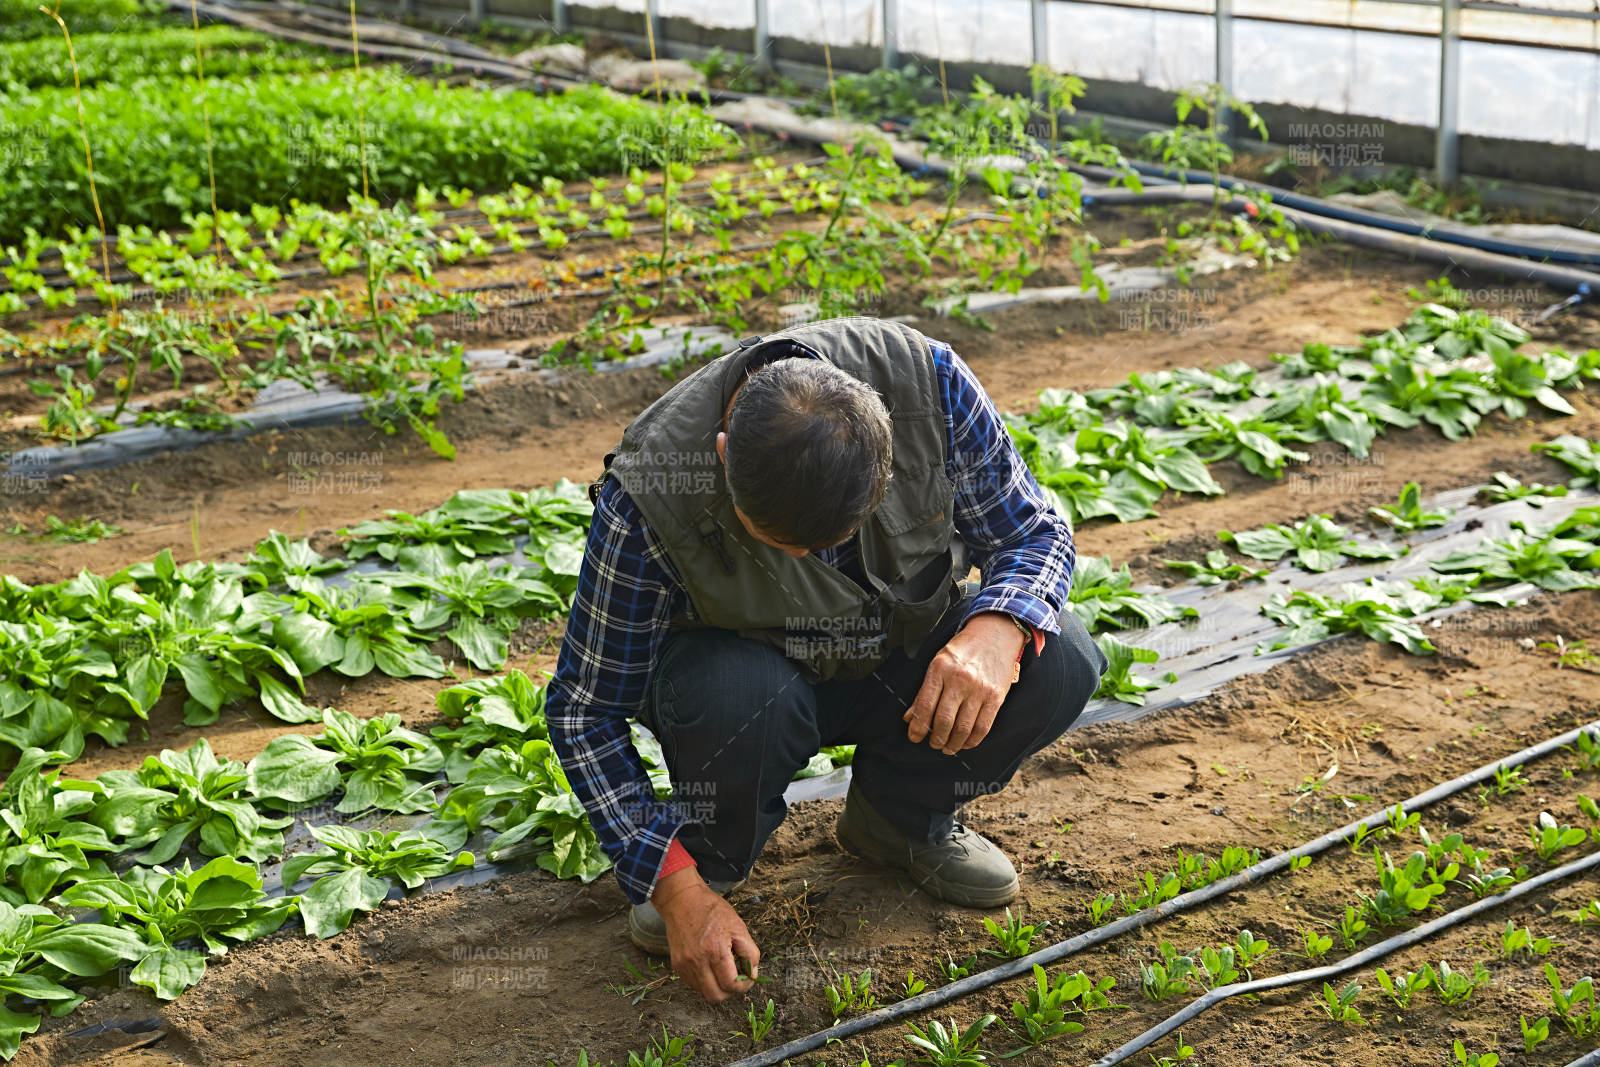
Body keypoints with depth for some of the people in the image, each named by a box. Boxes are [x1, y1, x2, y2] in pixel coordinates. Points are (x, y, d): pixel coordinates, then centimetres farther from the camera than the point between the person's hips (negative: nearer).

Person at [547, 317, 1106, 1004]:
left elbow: (1035, 530, -13)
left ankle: (901, 820, 4)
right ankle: (709, 861, -3)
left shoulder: (925, 380, -28)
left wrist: (997, 630, -36)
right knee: (734, 696, -38)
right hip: (743, 664, -2)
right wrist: (677, 888, -27)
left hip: (904, 652, 3)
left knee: (1061, 664, -24)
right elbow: (584, 710, -21)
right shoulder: (647, 500, -33)